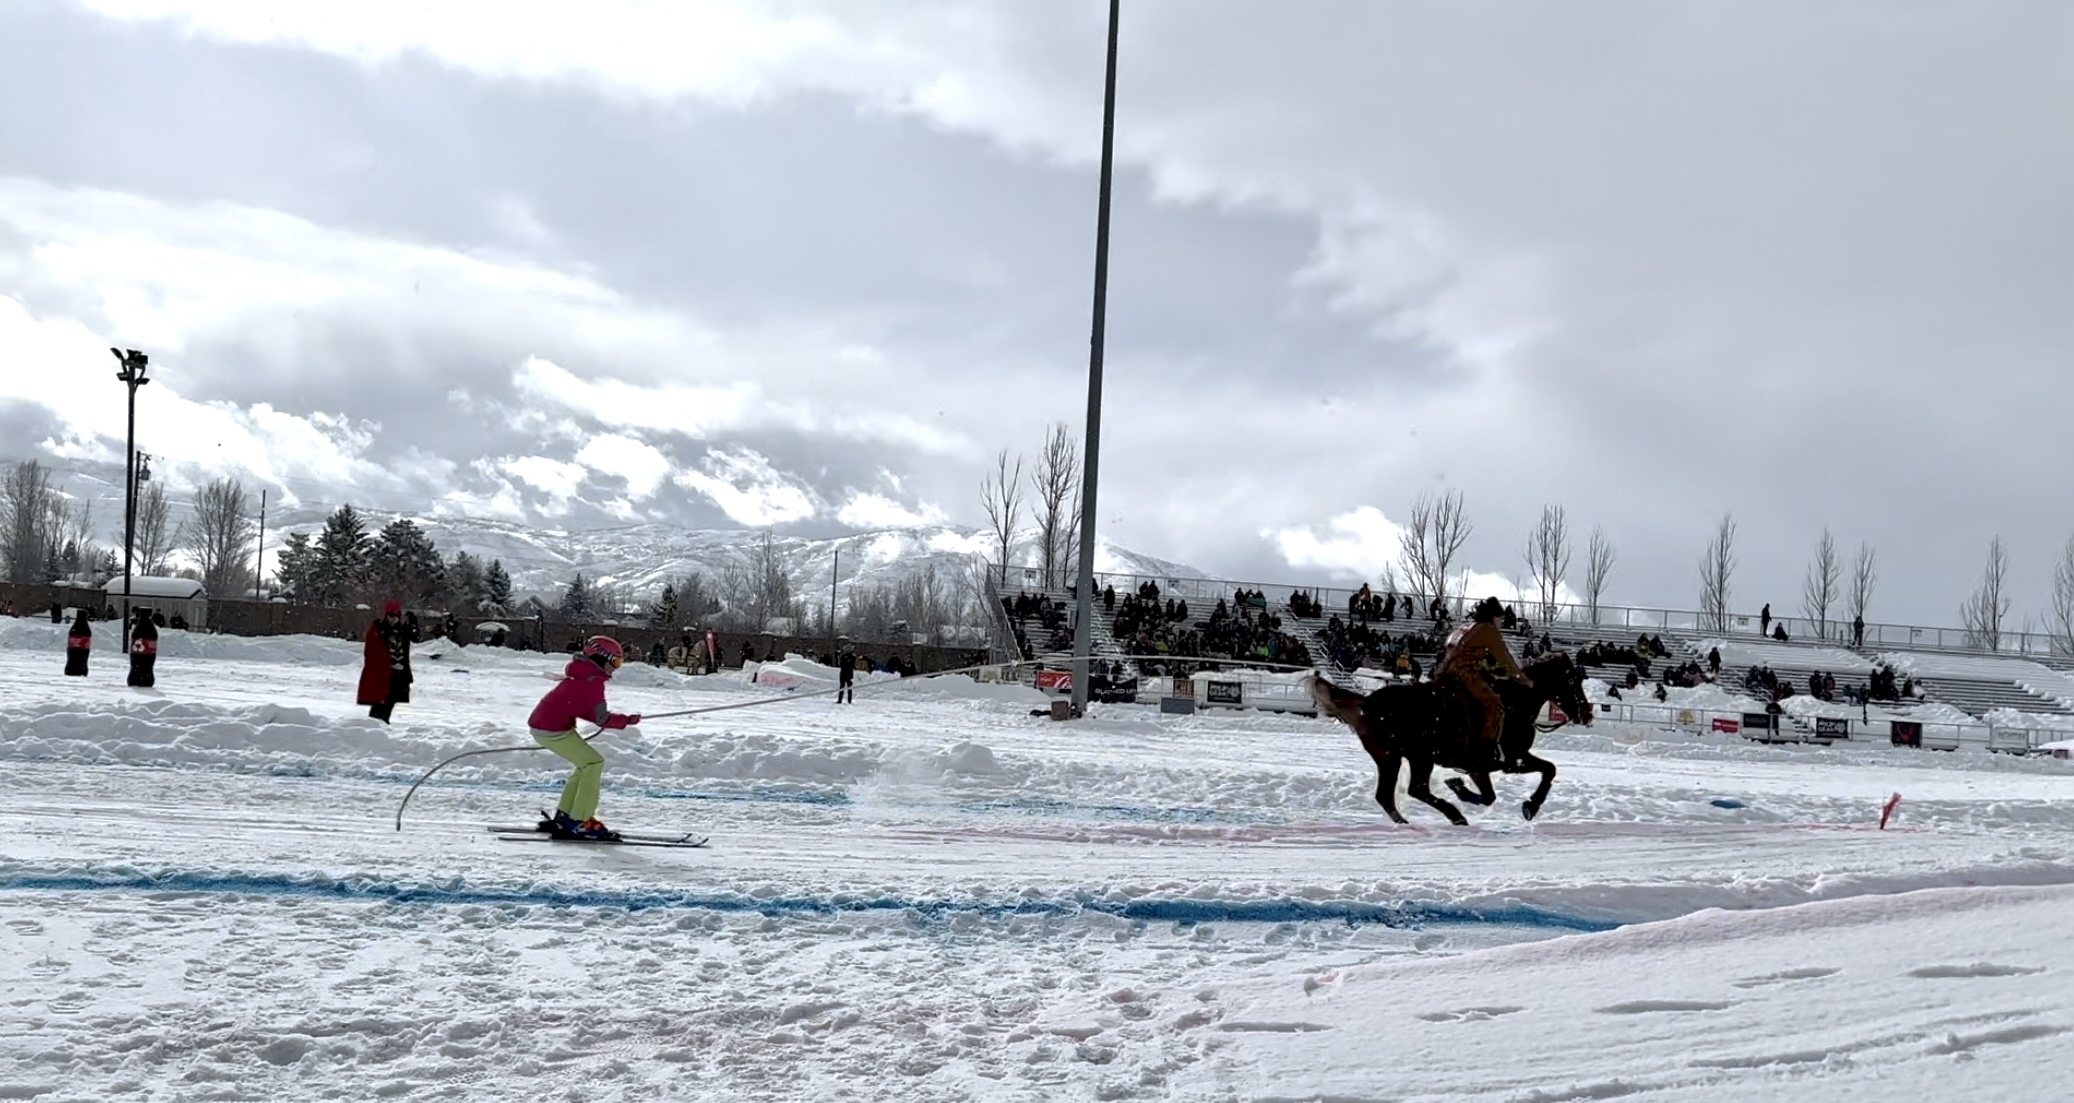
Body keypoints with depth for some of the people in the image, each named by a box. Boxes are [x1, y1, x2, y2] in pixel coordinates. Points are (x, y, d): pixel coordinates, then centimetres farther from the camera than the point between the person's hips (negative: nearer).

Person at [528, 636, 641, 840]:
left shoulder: (580, 675, 16)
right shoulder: (593, 681, -14)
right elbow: (602, 718, -13)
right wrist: (627, 720, 1)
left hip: (539, 724, 10)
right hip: (554, 729, -10)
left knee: (587, 764, 17)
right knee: (594, 763, -6)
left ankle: (562, 818, 20)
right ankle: (579, 822, -9)